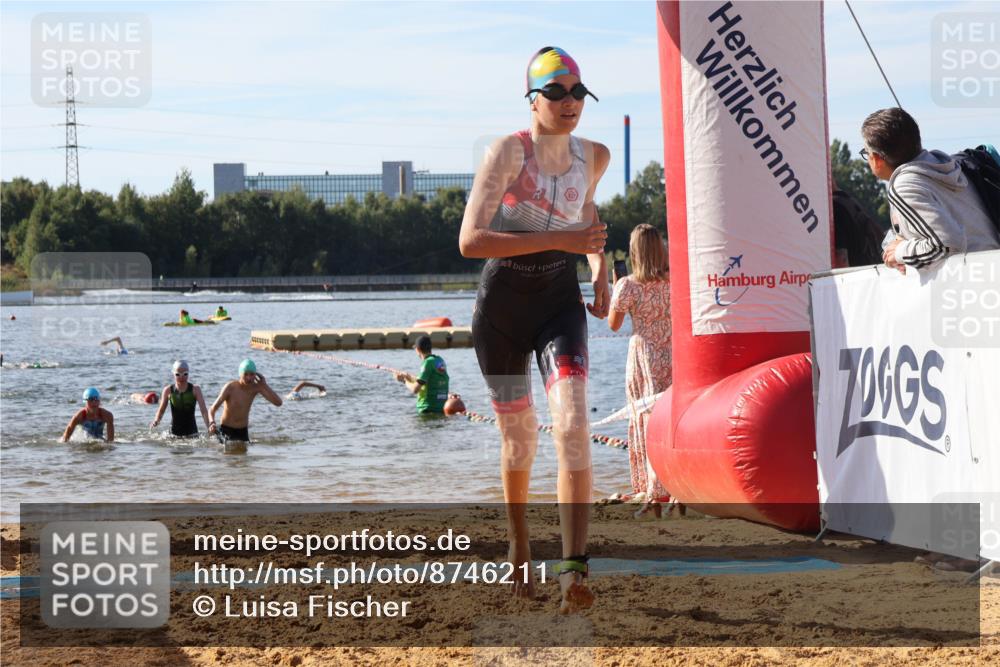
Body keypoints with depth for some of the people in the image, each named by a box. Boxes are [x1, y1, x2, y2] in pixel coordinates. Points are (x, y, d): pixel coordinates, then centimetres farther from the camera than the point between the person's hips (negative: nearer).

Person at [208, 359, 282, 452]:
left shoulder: (256, 387, -6)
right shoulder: (231, 387, -17)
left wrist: (265, 386, -18)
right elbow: (212, 409, -19)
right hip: (226, 430, -5)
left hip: (243, 431, 5)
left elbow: (278, 402, -11)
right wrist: (212, 423, -40)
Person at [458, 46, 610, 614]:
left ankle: (575, 571, -29)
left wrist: (600, 267, 10)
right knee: (519, 438, 11)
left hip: (560, 305, 2)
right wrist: (559, 239, -31)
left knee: (573, 423, -21)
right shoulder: (509, 151, -15)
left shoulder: (595, 157, 0)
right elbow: (470, 240, -26)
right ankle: (520, 545, 39)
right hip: (501, 308, -2)